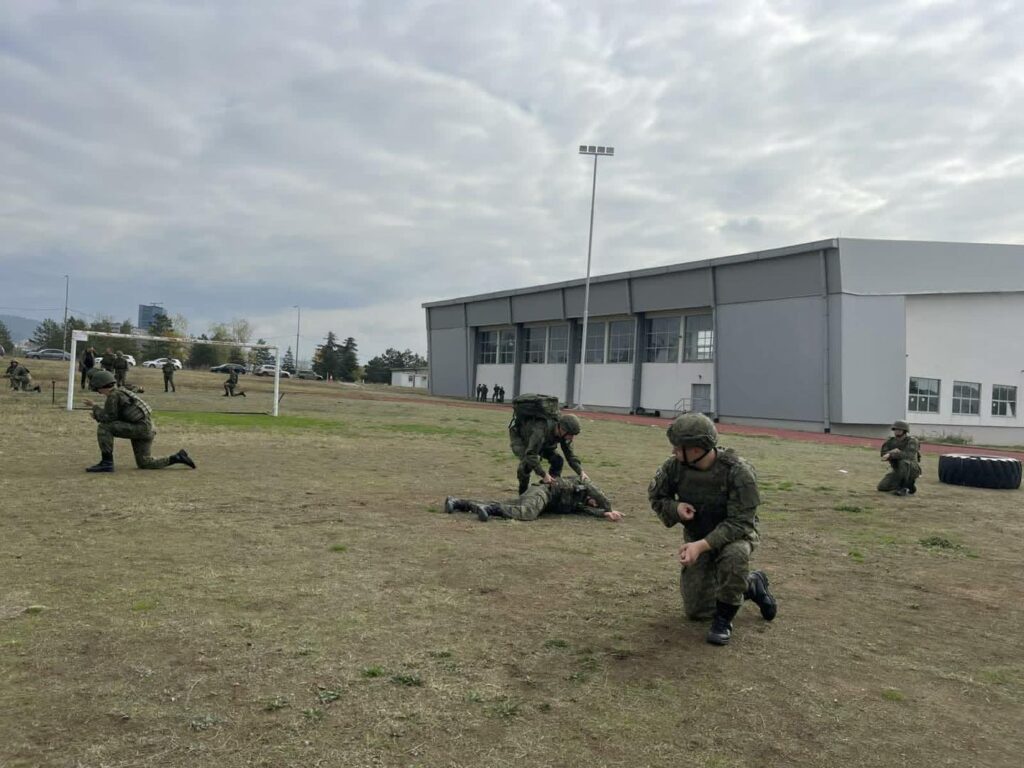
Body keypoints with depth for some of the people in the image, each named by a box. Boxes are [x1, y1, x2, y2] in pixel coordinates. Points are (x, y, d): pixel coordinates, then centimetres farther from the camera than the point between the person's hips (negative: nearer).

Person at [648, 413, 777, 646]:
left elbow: (739, 523, -29)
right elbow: (656, 496, -1)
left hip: (735, 534, -4)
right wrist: (676, 507, -24)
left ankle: (724, 618, -15)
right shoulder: (674, 466, -18)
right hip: (696, 537, 4)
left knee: (734, 555, -41)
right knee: (696, 611, 6)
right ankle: (752, 586, 30)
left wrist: (701, 546, -40)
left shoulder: (739, 472, -30)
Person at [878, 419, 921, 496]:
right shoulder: (890, 441, -1)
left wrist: (890, 455, -42)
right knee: (881, 487, -7)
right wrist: (892, 452, -31)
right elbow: (884, 455, -10)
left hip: (912, 470, -6)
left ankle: (904, 487, -20)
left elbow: (908, 455, -35)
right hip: (897, 471, 6)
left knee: (904, 462, -38)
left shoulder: (912, 441, -17)